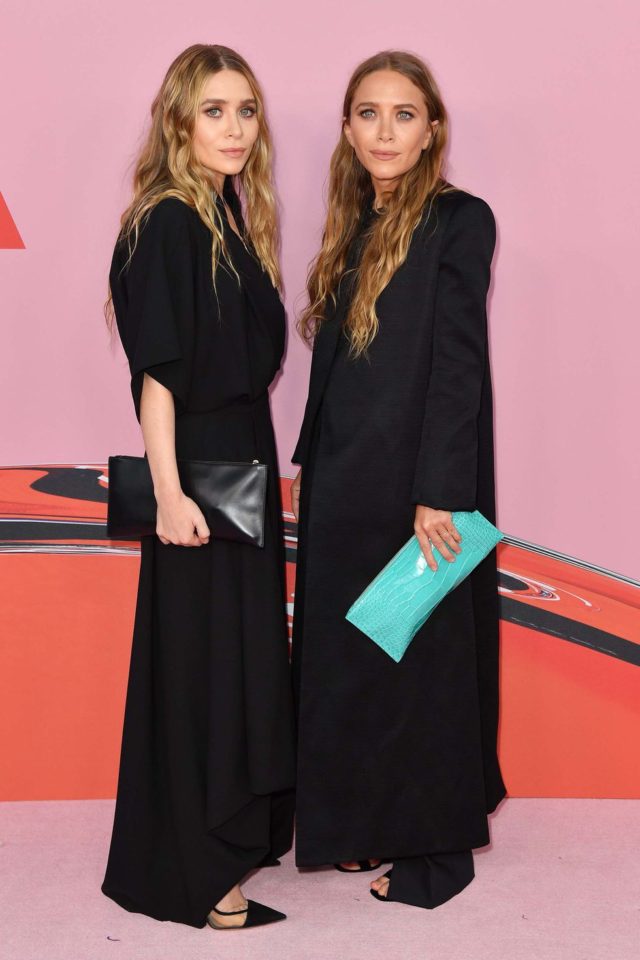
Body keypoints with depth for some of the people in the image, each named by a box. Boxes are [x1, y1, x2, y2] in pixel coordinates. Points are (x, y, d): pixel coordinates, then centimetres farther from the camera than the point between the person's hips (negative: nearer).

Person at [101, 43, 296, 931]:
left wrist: (260, 468, 9)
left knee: (248, 647, 16)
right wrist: (169, 493, -22)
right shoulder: (164, 226, -14)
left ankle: (240, 826, 33)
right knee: (198, 655, 1)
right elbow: (156, 371, -18)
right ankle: (192, 868, 15)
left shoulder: (234, 220, 11)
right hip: (198, 466, -8)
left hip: (248, 458, 9)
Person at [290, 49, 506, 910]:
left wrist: (439, 494, -20)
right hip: (344, 485, 7)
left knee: (420, 656, 4)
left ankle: (434, 846, 20)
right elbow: (332, 371, 12)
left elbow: (458, 364, -16)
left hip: (415, 486, -7)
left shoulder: (459, 221, -9)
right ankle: (369, 825, 30)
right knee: (347, 655, 14)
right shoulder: (355, 230, 12)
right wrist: (309, 471, 10)